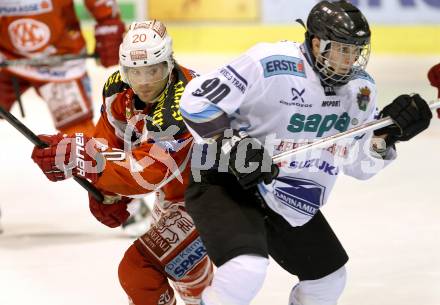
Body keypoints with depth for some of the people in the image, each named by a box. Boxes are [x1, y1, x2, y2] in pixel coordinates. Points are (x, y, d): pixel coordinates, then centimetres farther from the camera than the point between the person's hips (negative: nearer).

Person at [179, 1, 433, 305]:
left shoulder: (360, 87, -2)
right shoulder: (270, 64, -25)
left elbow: (358, 164, 4)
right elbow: (196, 100, -20)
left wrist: (387, 133, -13)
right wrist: (233, 147, -28)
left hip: (290, 201, 8)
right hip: (225, 181, -8)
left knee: (329, 278, 16)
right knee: (247, 268, -30)